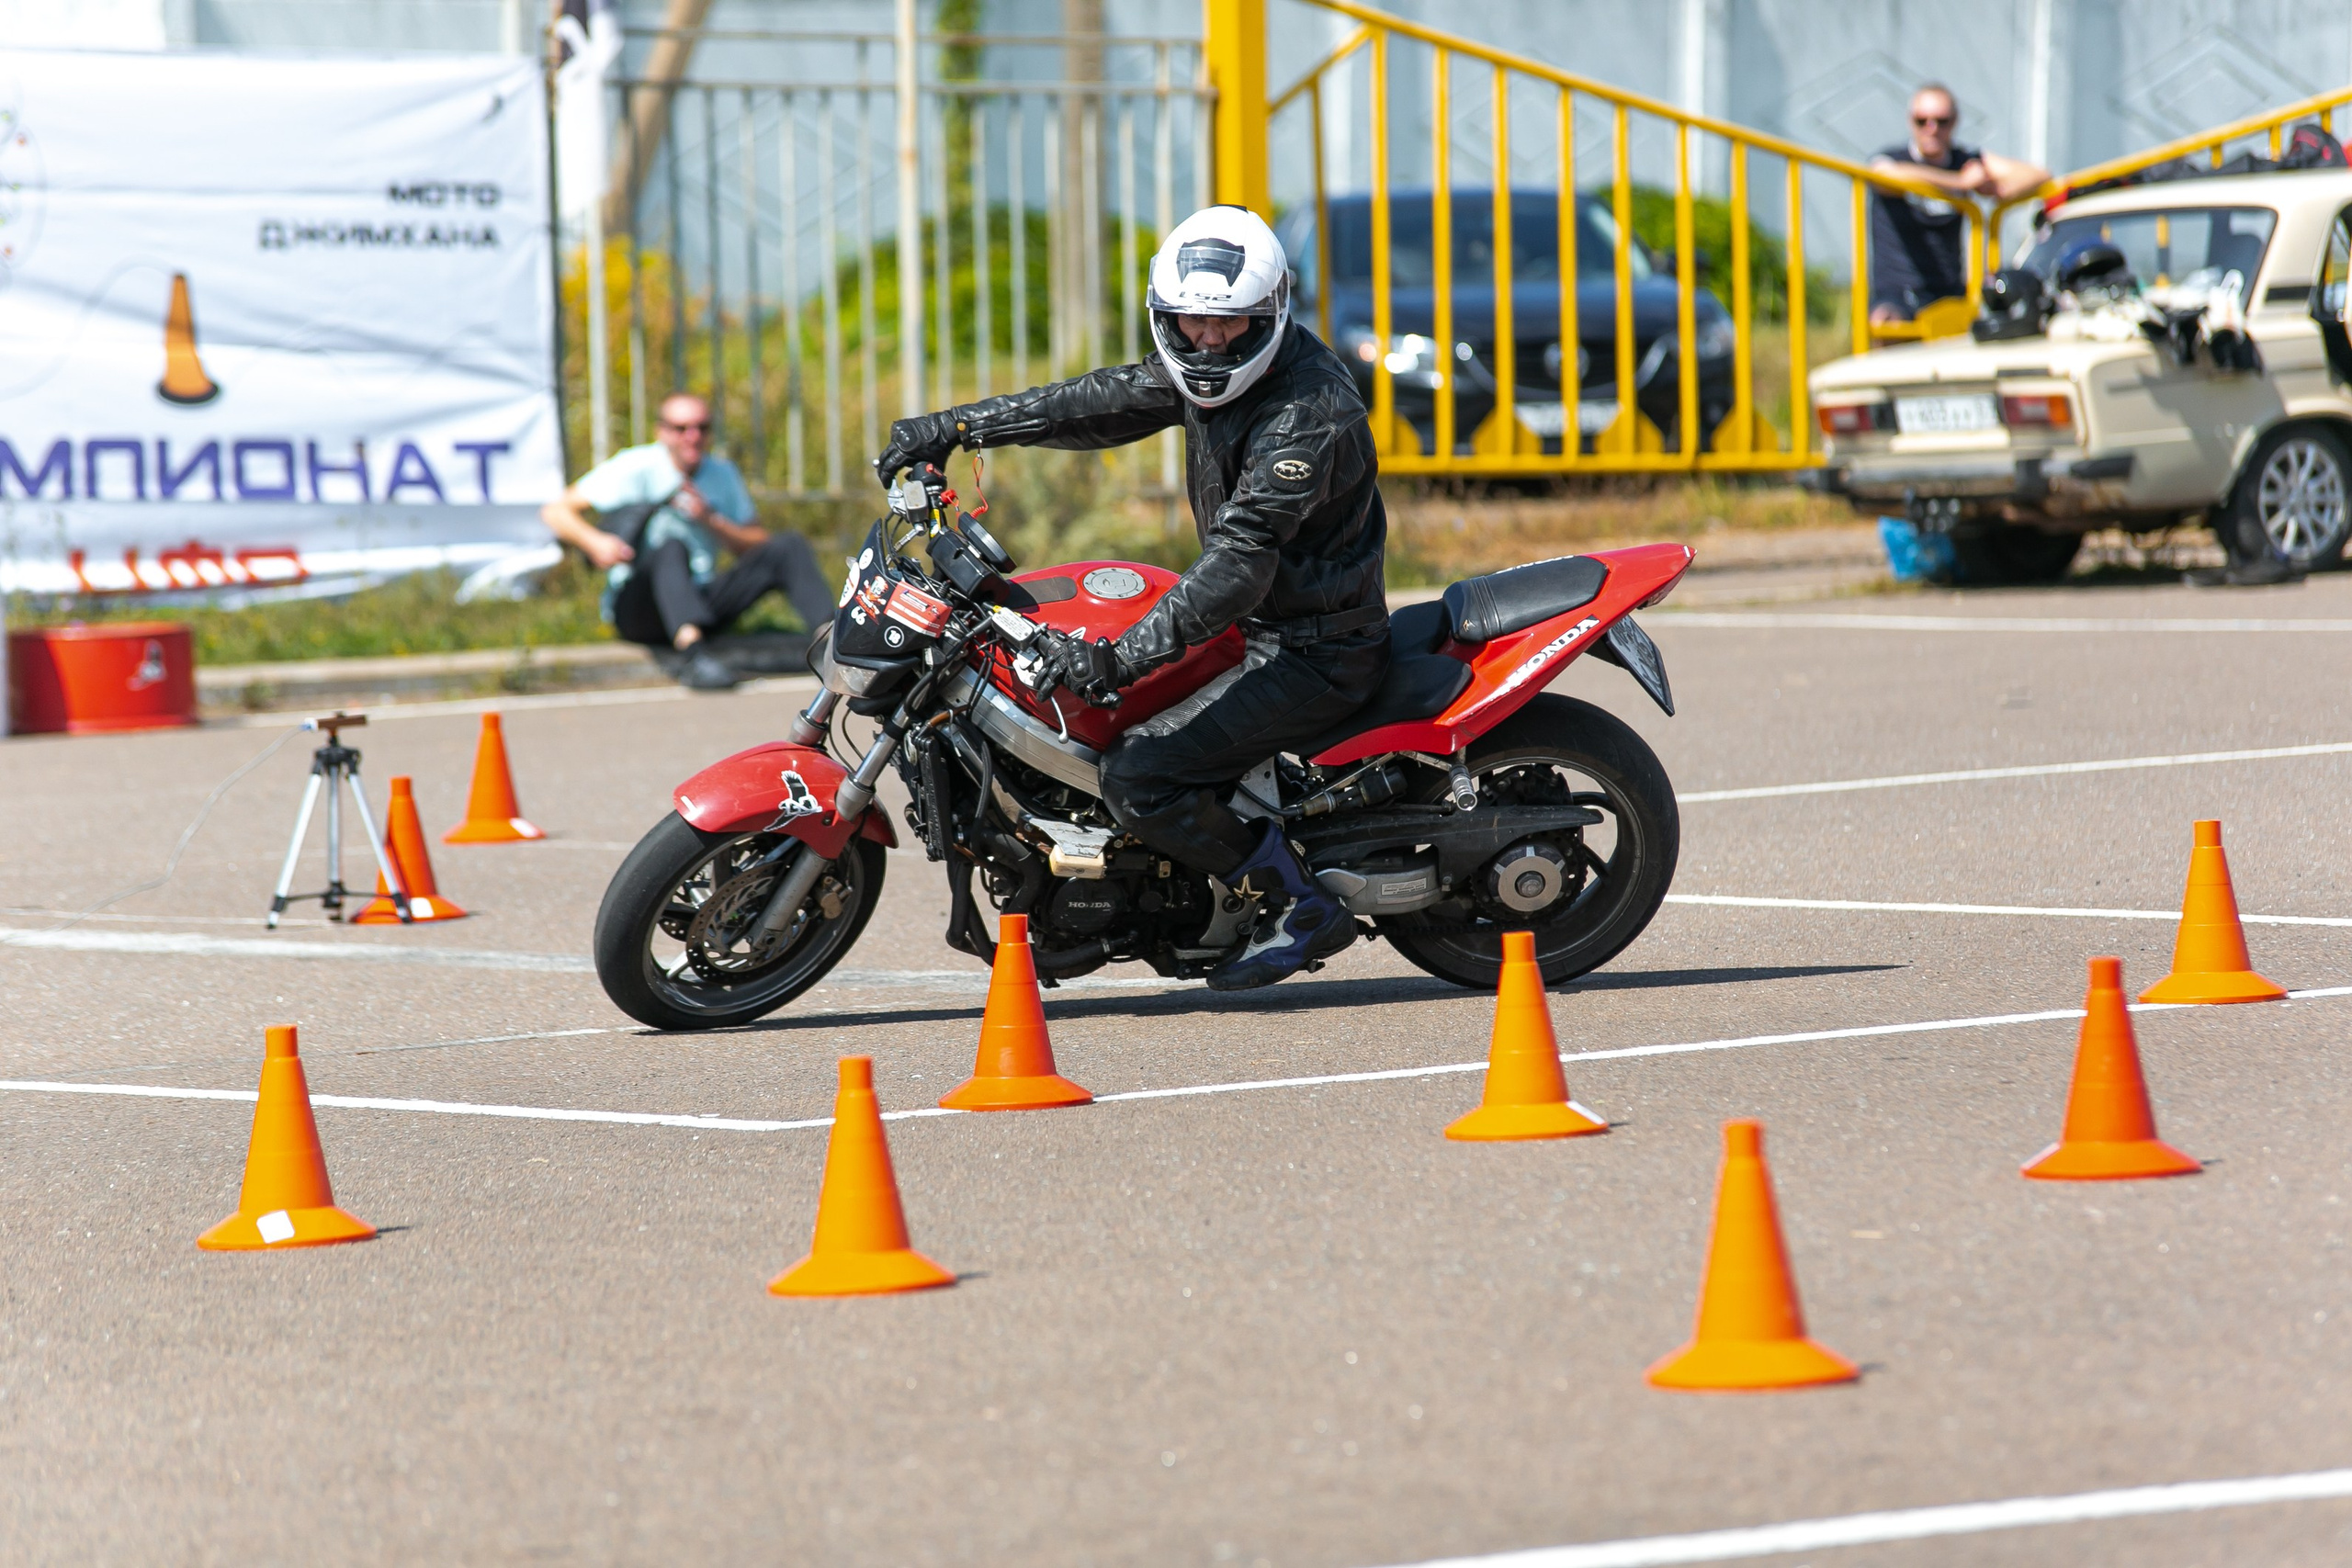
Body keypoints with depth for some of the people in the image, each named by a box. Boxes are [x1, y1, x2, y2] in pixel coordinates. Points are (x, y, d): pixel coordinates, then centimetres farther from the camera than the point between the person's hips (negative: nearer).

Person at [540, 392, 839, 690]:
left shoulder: (722, 474, 13)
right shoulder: (637, 467, -2)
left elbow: (756, 547, 9)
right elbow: (556, 511, -7)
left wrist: (710, 520, -9)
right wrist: (595, 543, -26)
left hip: (702, 602, 5)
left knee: (788, 547, -11)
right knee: (671, 546, -38)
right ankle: (695, 656, -63)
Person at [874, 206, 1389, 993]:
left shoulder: (1309, 412, -26)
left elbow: (1239, 562, -33)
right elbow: (1096, 403, 12)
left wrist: (1126, 656, -41)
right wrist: (954, 427, 8)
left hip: (1312, 654, -10)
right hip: (1260, 624, 10)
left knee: (1136, 778, -19)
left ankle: (1301, 906, -6)